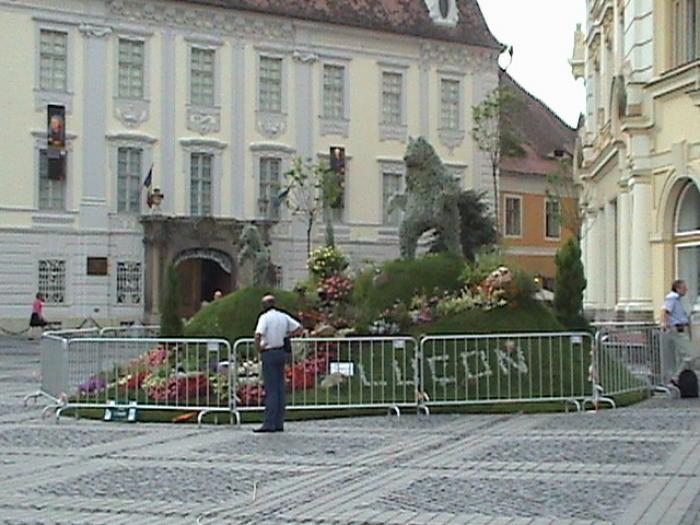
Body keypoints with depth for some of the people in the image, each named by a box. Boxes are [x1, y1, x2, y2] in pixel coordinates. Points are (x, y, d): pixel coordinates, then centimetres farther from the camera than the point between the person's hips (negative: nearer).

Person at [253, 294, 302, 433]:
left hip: (269, 354, -7)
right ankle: (279, 423, 10)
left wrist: (258, 348, -10)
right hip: (281, 352, 7)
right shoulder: (284, 316, 10)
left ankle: (269, 424, -7)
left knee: (271, 390, -7)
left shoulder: (265, 317, -11)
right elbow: (299, 328, 13)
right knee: (280, 388, 8)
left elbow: (258, 335, -25)